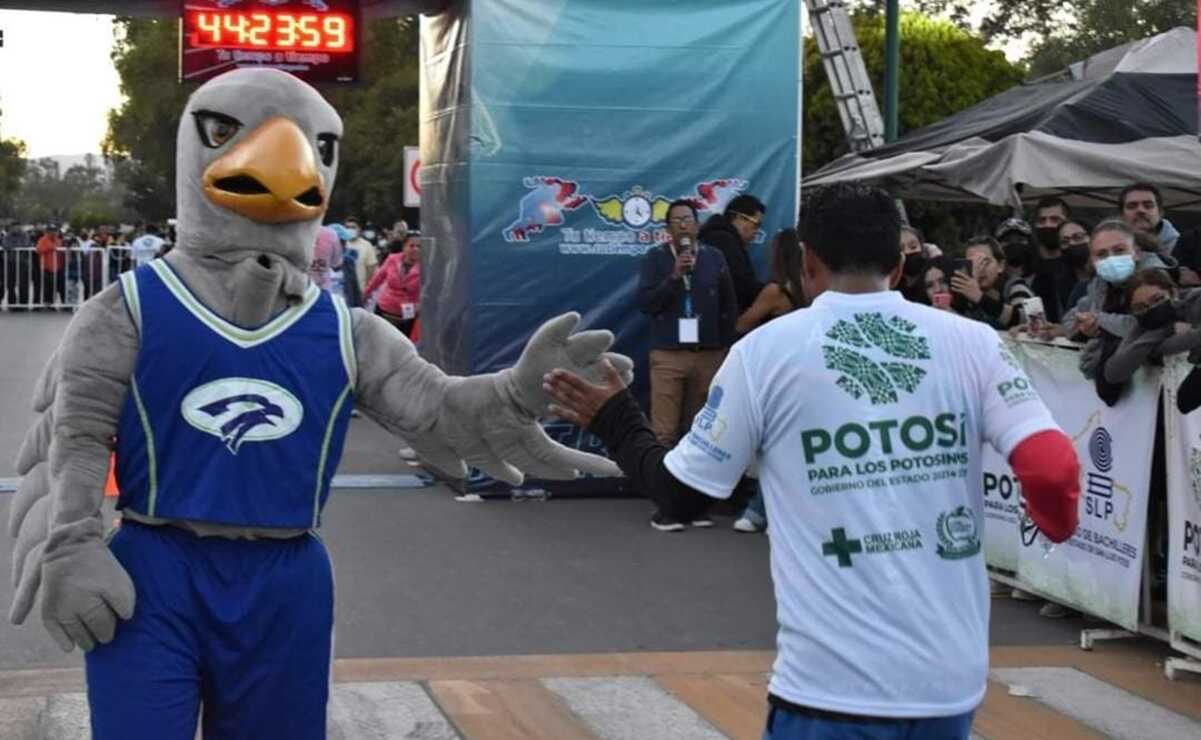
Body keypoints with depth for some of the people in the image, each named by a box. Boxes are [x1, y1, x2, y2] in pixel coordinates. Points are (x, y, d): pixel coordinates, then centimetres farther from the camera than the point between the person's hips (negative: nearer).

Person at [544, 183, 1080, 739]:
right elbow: (1053, 471, -8)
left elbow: (682, 489, 4)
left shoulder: (766, 350, -3)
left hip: (835, 685, -2)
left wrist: (615, 424, 22)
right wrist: (1055, 525, 14)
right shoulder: (971, 343, 1)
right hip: (953, 677, 3)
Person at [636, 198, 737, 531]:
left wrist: (724, 346, 9)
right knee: (665, 433, -6)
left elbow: (730, 306, 12)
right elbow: (644, 302, -7)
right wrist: (674, 276, -16)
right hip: (668, 356, -2)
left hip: (709, 356, 2)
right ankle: (666, 505, -3)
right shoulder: (656, 257, 3)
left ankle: (693, 501, 9)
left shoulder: (714, 258, 8)